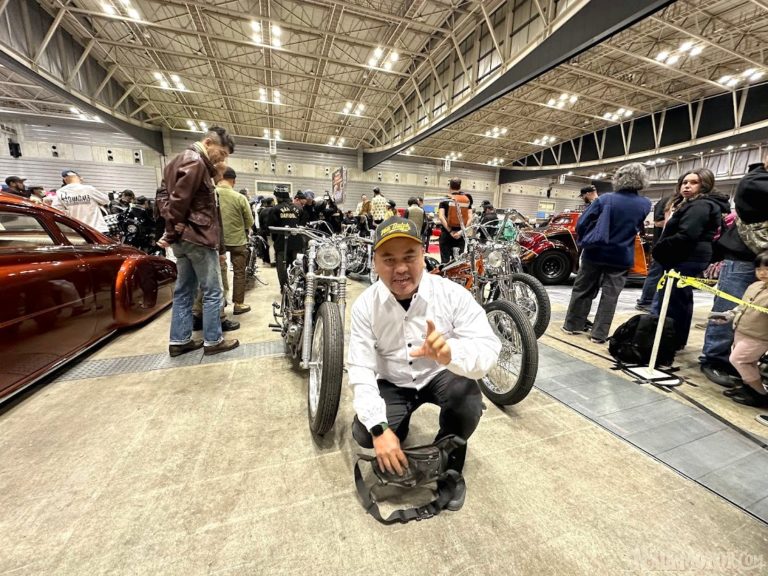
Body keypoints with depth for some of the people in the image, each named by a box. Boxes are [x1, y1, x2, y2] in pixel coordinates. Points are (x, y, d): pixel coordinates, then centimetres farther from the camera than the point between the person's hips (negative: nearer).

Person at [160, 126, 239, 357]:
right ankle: (212, 341, 7)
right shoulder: (195, 163, -13)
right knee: (212, 292, -2)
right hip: (198, 238, -10)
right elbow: (178, 201, -19)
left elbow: (173, 198, 17)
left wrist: (173, 233, 12)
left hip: (185, 238, 10)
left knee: (183, 291, 12)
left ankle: (179, 341, 19)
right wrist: (172, 232, -8)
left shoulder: (184, 159, 19)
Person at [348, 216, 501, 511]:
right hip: (392, 383, 2)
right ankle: (398, 425, 23)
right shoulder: (365, 305, -19)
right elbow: (361, 370, -19)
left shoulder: (453, 294, -23)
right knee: (364, 434, -17)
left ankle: (449, 467, 5)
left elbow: (489, 349, -30)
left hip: (442, 375, -1)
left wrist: (451, 353, -53)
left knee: (469, 402, -30)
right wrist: (380, 428, -30)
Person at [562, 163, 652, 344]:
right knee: (610, 295, 6)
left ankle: (572, 325, 18)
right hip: (621, 257, 1)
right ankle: (599, 333, 8)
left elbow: (581, 224, -8)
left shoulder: (605, 199, -9)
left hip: (594, 252, -1)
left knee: (582, 290, 10)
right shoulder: (645, 205, -1)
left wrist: (585, 241, 8)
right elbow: (638, 229, 16)